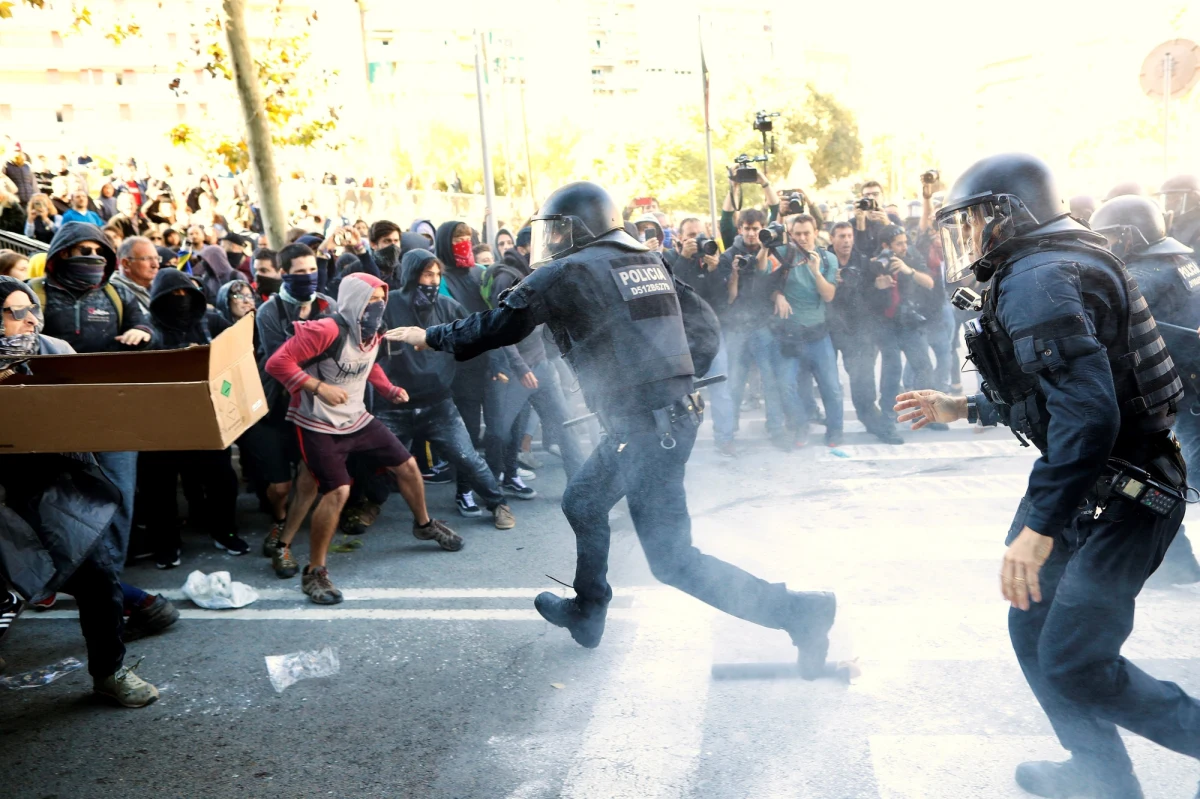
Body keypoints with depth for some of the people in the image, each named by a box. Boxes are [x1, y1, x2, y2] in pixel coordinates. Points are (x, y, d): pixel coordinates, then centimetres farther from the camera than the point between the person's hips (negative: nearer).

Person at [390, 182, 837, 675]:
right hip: (674, 414, 9)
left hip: (641, 428, -9)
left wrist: (430, 336, 17)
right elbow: (704, 320, 17)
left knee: (672, 560, 5)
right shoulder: (646, 261, 16)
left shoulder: (565, 273, -5)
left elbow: (496, 327, 3)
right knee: (582, 503, 20)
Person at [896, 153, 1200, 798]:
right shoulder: (1034, 274, 12)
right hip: (1087, 487, 10)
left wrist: (1039, 527, -34)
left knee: (1073, 663, -5)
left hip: (1119, 499, -10)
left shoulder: (1038, 279, -21)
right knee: (1034, 630, 16)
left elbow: (1086, 408, -32)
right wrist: (961, 409, 20)